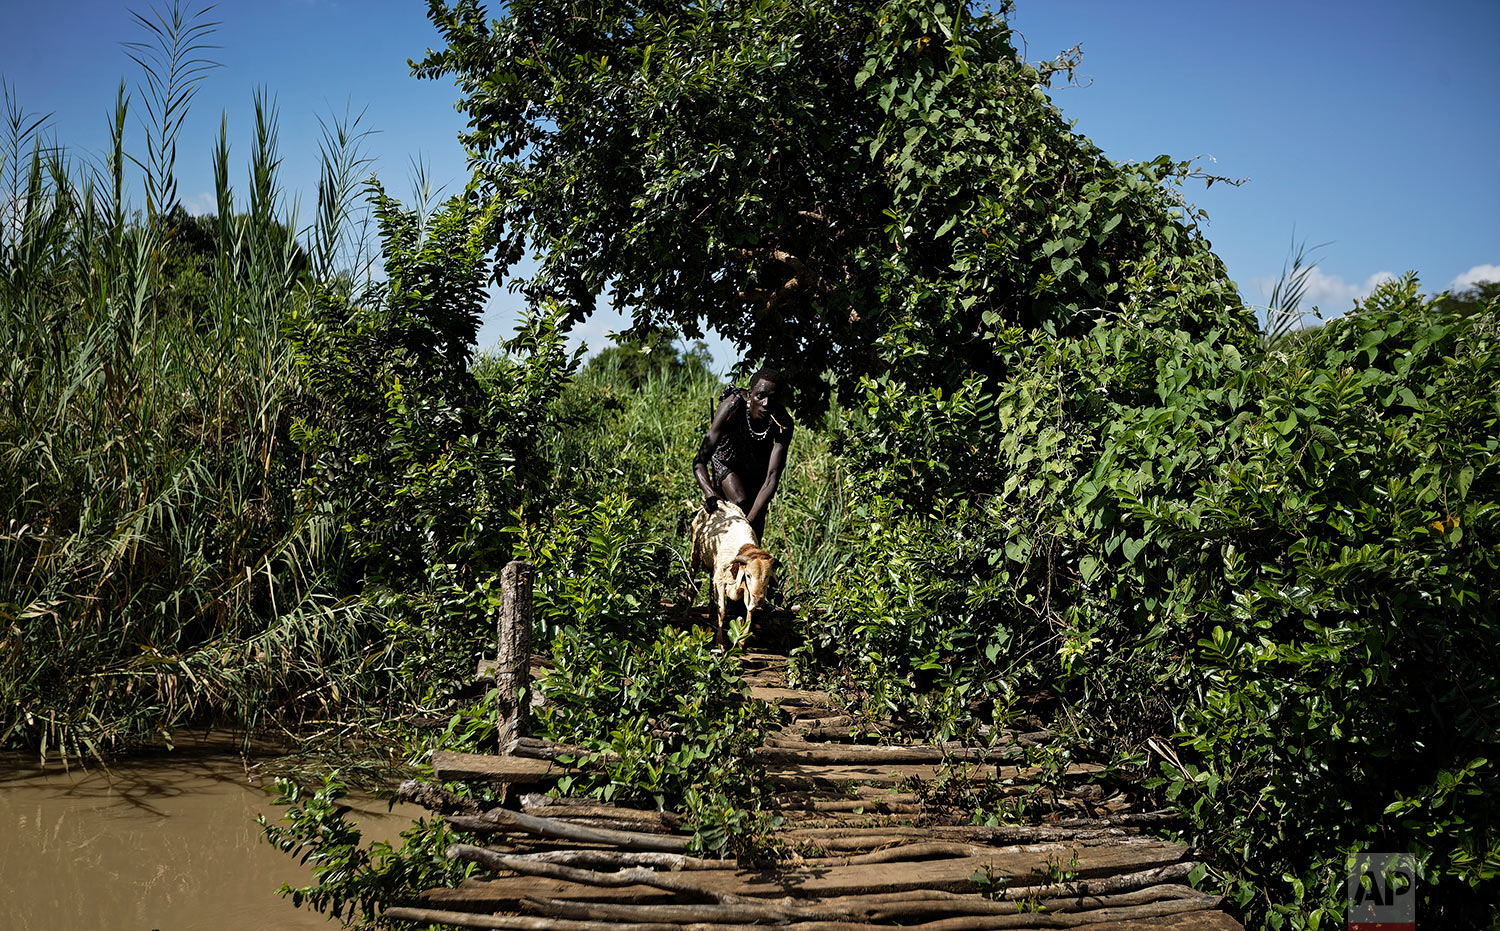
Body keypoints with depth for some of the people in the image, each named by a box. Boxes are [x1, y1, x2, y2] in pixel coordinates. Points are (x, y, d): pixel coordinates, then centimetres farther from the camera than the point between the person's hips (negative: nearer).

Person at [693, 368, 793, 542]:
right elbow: (700, 460, -40)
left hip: (758, 467, 2)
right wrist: (710, 494, -58)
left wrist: (751, 518, -48)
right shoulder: (731, 406, -38)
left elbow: (772, 477, -37)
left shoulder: (783, 424, -35)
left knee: (756, 531, 2)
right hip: (726, 461, -2)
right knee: (740, 505, -27)